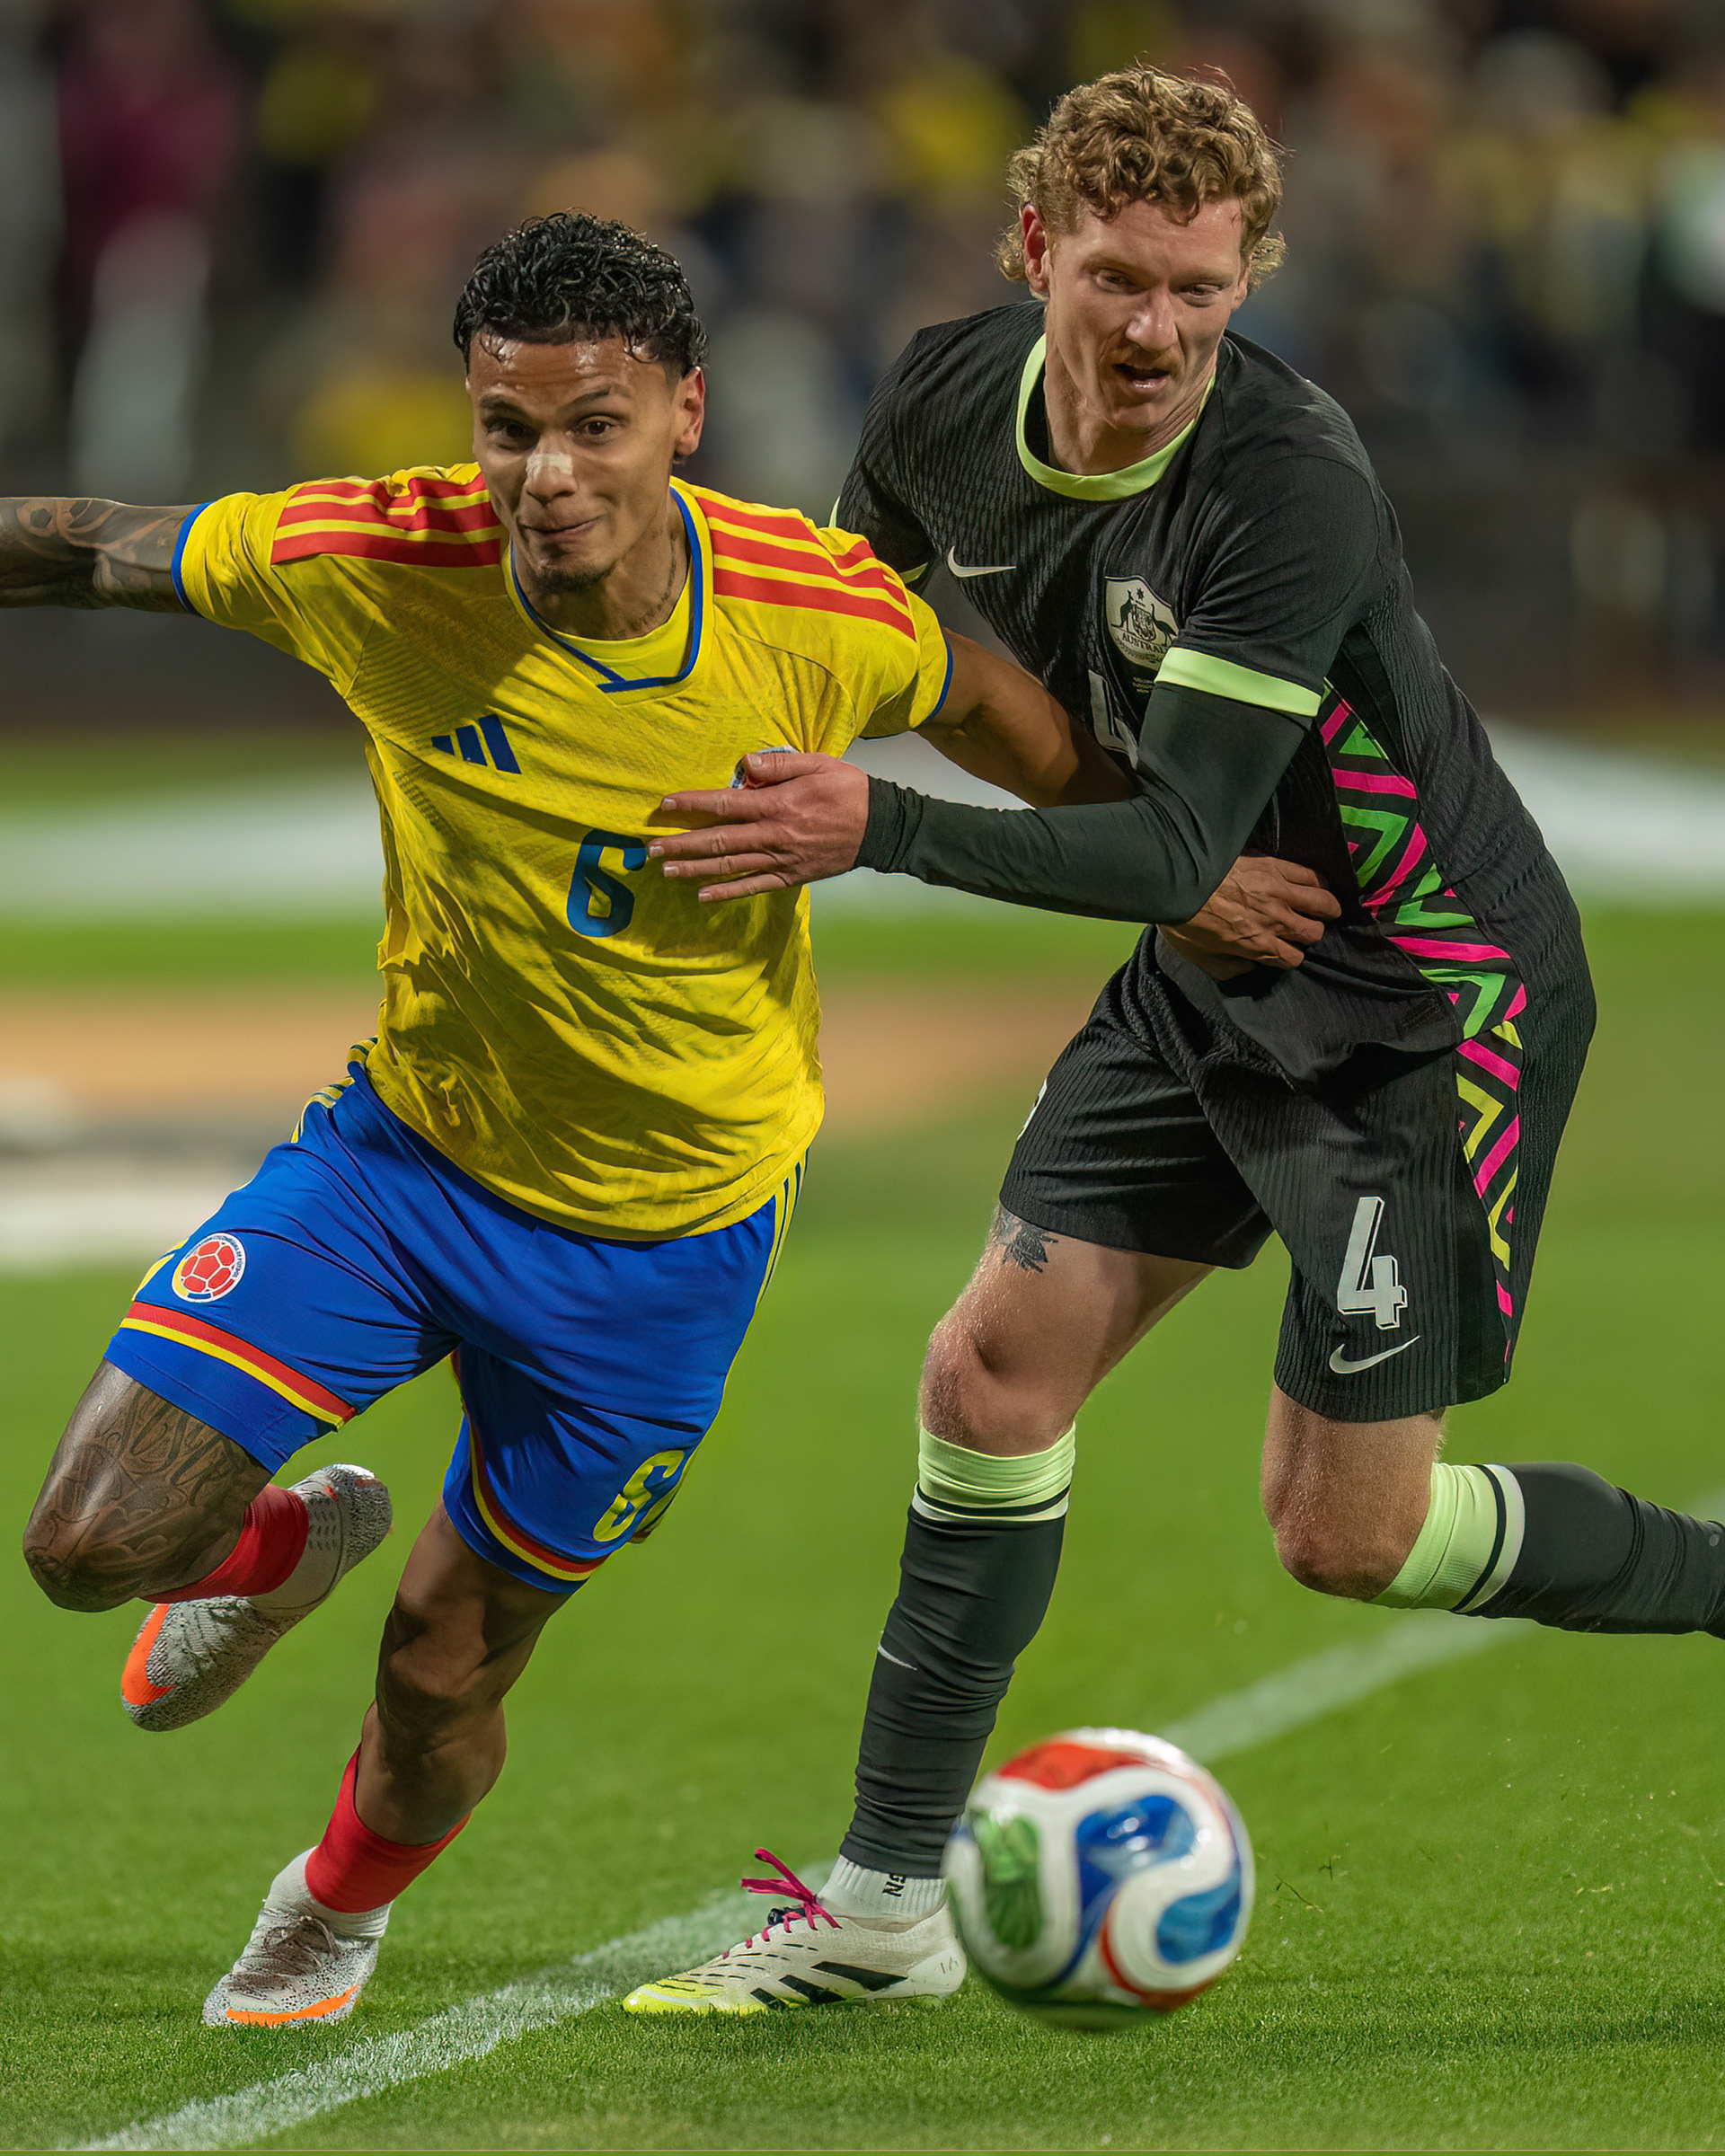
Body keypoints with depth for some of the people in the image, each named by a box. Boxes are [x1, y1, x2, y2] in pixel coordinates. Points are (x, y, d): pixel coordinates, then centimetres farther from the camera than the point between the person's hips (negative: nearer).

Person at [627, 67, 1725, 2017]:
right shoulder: (951, 401, -8)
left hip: (1431, 997, -7)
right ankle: (885, 1894, 10)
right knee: (995, 1365, 0)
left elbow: (1179, 846, -33)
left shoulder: (1293, 487, -30)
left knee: (1347, 1533, -4)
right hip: (1211, 979, 7)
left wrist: (883, 833, -40)